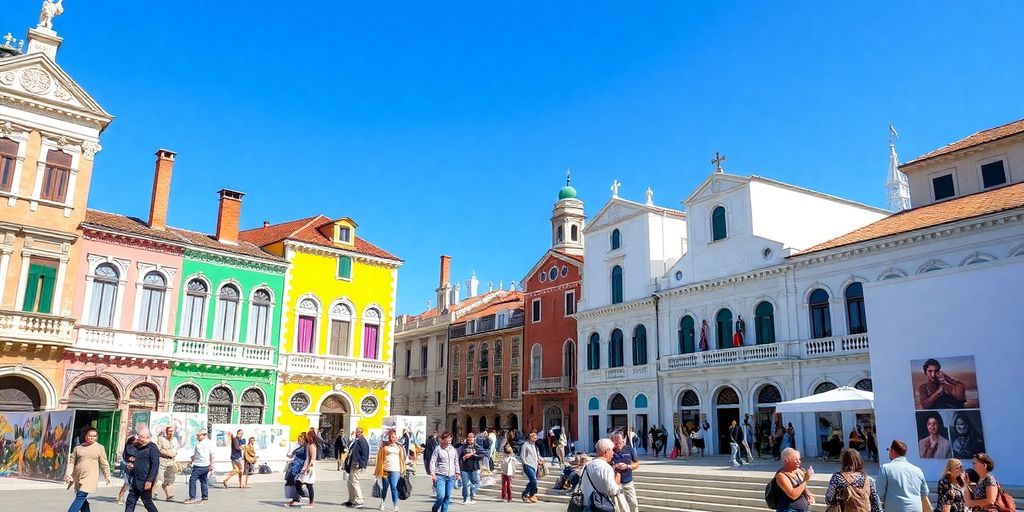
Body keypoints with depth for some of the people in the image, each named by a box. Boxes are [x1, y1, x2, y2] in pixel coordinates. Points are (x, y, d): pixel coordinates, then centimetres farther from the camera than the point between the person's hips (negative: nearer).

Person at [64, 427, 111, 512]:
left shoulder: (100, 448, 0)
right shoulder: (78, 448, 8)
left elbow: (104, 464, 3)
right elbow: (72, 462, 8)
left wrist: (107, 477, 5)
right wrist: (68, 474, -5)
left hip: (89, 478, -4)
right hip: (77, 479, 4)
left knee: (80, 498, -13)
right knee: (82, 500, 10)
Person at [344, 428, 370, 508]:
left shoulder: (362, 441, -14)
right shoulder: (355, 441, 15)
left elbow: (365, 454, -20)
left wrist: (360, 464, -22)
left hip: (357, 466, -10)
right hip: (352, 465, 10)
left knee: (354, 482, -10)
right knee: (350, 483, 15)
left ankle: (359, 501, -3)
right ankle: (351, 500, 26)